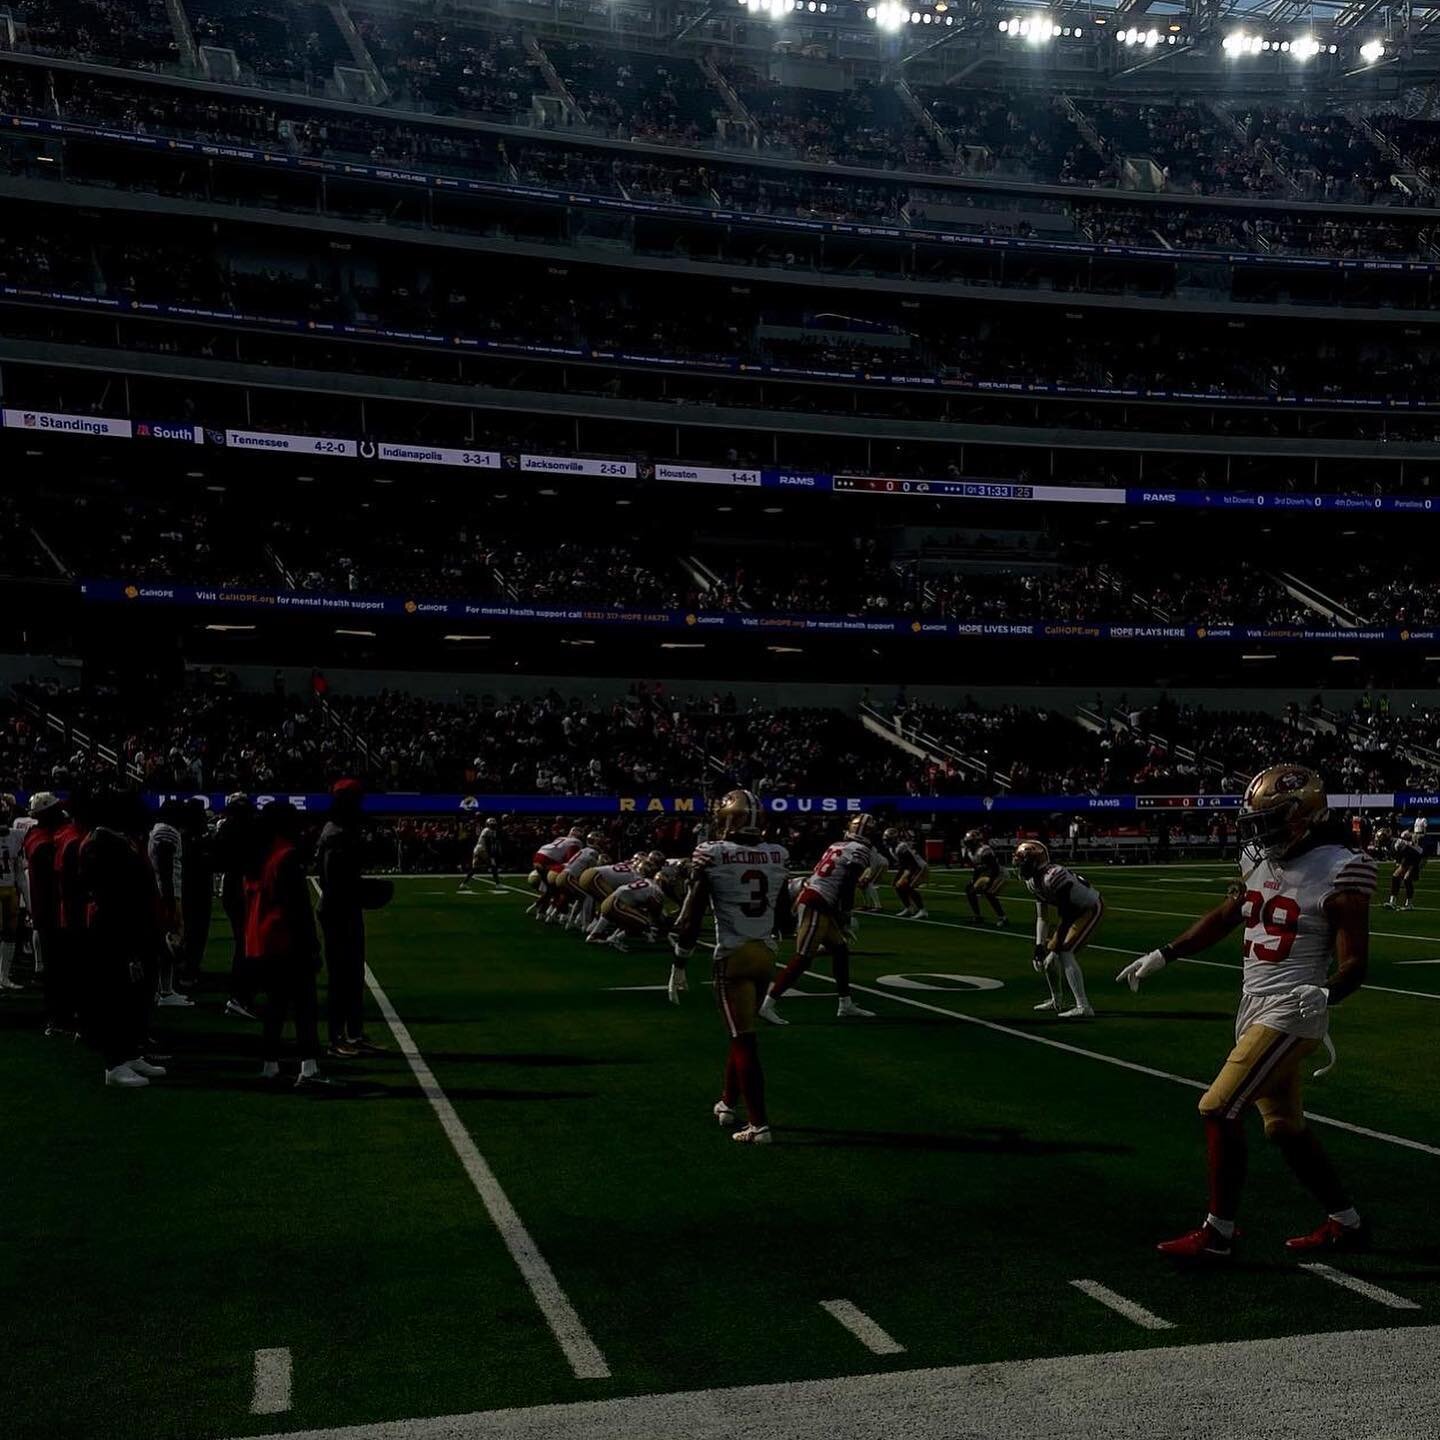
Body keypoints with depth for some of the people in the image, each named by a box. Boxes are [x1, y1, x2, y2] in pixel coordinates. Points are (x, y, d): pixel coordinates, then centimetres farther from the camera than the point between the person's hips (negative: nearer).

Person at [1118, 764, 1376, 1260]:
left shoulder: (1337, 874, -16)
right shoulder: (1259, 860, 6)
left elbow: (1354, 964, -14)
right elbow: (1226, 917, 20)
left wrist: (1324, 995, -33)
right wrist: (1162, 956, 20)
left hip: (1289, 1014, -8)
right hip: (1255, 1008, 8)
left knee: (1219, 1110, -9)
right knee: (1285, 1126, 16)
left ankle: (1217, 1233, 4)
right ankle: (1346, 1222, 32)